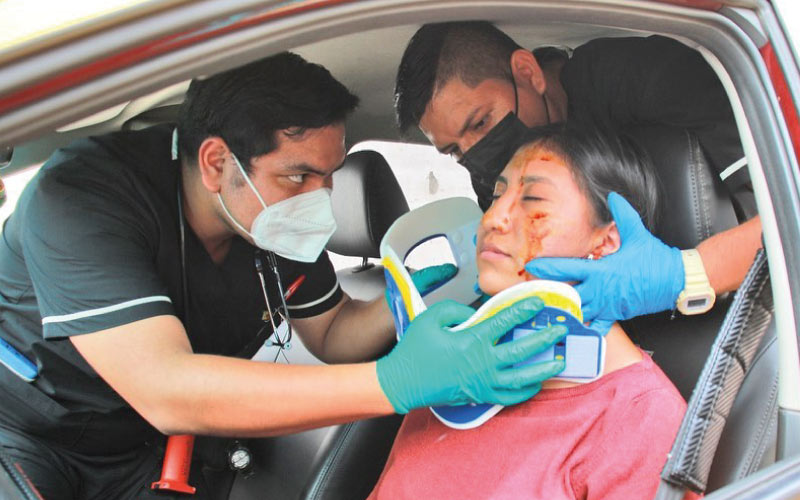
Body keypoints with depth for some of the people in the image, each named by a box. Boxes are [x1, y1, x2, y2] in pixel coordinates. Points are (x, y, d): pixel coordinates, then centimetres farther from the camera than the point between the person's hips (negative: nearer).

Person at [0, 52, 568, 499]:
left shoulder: (281, 219, -8)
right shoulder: (80, 197, -29)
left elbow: (332, 333, 8)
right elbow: (166, 391, -40)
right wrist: (396, 383, -46)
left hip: (149, 451, 6)